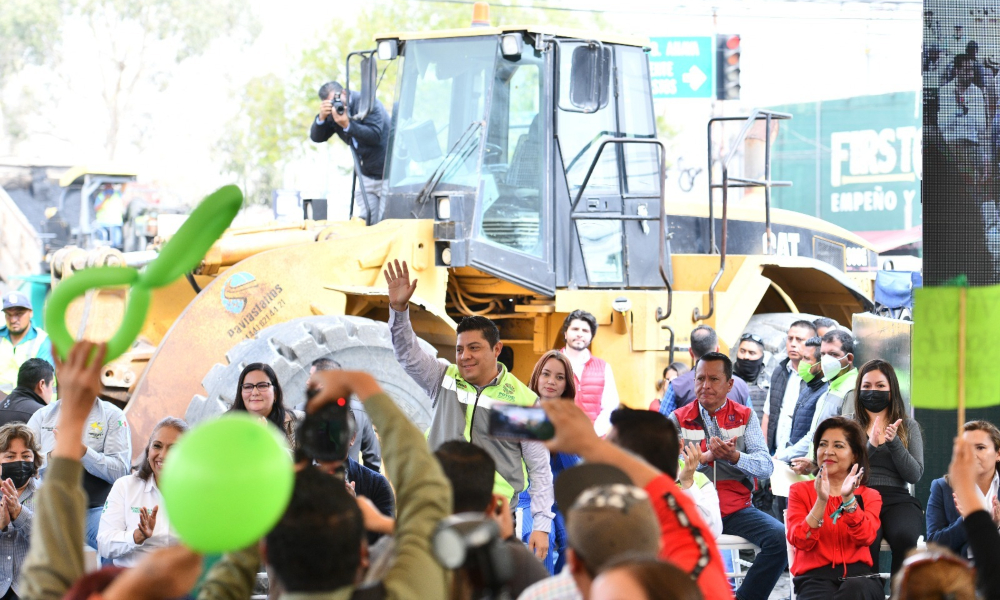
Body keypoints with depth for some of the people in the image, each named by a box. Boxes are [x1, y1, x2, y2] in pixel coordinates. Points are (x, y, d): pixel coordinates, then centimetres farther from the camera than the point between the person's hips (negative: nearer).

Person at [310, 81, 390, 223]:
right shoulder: (334, 112, 5)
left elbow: (375, 135, -26)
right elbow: (316, 137, 0)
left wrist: (347, 125, -31)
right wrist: (322, 117, -18)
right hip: (367, 175, 7)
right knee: (364, 222, 2)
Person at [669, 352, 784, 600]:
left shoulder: (745, 417, 11)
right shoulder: (678, 419, 8)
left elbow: (765, 466, -2)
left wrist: (734, 456, -22)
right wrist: (707, 456, -21)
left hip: (737, 508, 2)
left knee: (781, 537, -25)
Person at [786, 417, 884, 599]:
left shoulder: (869, 496, 18)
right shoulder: (800, 490, 15)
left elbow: (865, 537, -5)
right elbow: (800, 541, -3)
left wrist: (848, 498, -19)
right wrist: (821, 501, -16)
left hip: (857, 575, 1)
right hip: (815, 577, -1)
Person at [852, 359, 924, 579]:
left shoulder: (909, 426, 18)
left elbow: (915, 475, 7)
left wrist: (894, 442, -7)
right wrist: (871, 445, -13)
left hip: (897, 500, 1)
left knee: (905, 537, -34)